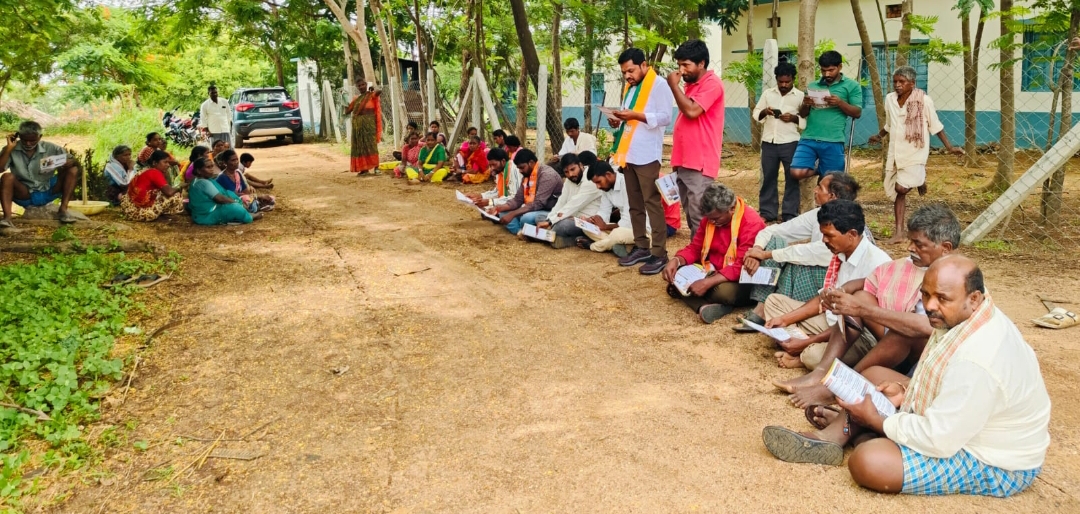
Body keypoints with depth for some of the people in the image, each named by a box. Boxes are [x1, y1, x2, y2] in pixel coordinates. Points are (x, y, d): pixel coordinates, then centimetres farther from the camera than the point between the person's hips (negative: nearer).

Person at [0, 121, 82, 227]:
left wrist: (70, 162, -30)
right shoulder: (12, 150, -6)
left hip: (48, 193, 2)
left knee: (73, 170, -15)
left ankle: (63, 210, -23)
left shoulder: (50, 148, -4)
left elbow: (74, 161, -5)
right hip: (24, 195, -1)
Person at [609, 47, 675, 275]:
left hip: (646, 155, -8)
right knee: (635, 205, 12)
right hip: (628, 153, 8)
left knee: (652, 203, -6)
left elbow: (665, 117, -15)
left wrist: (635, 115, -21)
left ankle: (659, 253, -3)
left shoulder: (658, 85, -6)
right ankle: (641, 247, 21)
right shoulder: (629, 87, 19)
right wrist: (618, 120, 5)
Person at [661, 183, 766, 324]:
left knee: (724, 290, -40)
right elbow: (695, 248, 5)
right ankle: (705, 306, -34)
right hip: (713, 272, 7)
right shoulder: (711, 218, 0)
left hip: (741, 280, -7)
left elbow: (742, 267, -28)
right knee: (676, 278, -14)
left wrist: (708, 283, -35)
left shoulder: (751, 223, -22)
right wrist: (676, 260, -17)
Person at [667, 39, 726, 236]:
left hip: (699, 163, -9)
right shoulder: (692, 85, 20)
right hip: (684, 162, 9)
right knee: (690, 216, 11)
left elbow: (692, 111, -23)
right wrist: (677, 160, 17)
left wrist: (673, 85, -10)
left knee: (699, 218, -10)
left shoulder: (712, 83, -9)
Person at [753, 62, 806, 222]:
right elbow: (755, 114, 9)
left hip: (790, 143, -2)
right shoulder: (767, 93, 9)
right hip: (769, 143, 2)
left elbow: (807, 120, 0)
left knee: (792, 179, 2)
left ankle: (790, 214, 8)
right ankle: (767, 212, 15)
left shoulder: (801, 96, 2)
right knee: (768, 178, 7)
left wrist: (794, 118, -16)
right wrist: (764, 112, -11)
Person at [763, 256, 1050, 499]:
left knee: (868, 462, -28)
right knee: (874, 376, 12)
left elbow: (939, 440, -30)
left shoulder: (977, 358, -34)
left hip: (992, 464, -10)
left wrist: (875, 420, -17)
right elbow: (947, 381, 14)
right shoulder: (965, 317, -4)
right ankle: (830, 440, 3)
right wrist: (907, 391, -2)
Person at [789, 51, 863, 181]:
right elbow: (802, 114, 16)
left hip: (833, 141, -3)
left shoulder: (851, 85, 6)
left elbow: (857, 113, 1)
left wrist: (840, 103, -16)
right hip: (809, 139, 3)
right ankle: (818, 168, 17)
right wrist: (805, 104, -7)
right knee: (797, 173, -12)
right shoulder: (813, 86, 16)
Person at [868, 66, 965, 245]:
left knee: (901, 188, -18)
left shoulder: (924, 100, -10)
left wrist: (949, 147, -4)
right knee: (896, 193, 4)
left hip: (915, 153, -5)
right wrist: (879, 136, 36)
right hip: (895, 153, 5)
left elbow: (935, 126, -2)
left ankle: (920, 180, 16)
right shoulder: (889, 99, 3)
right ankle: (899, 232, 9)